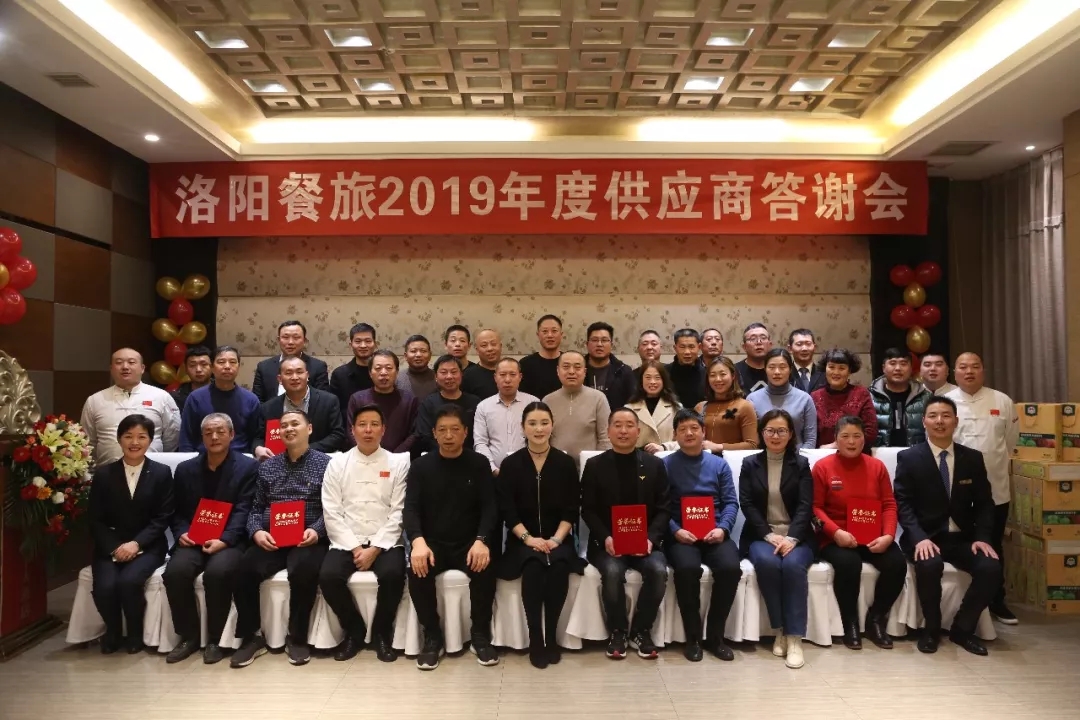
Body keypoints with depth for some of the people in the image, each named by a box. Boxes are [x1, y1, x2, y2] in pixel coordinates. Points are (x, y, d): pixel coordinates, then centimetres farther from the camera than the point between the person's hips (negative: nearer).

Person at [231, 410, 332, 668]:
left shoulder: (325, 463, 5)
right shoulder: (267, 466, 17)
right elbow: (256, 507, 14)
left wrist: (317, 530, -19)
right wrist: (256, 531, -6)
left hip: (307, 539, -3)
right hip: (270, 538, 4)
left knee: (304, 570, -34)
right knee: (244, 570, -24)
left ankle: (297, 637, -10)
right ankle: (252, 636, -2)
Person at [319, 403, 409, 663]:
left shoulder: (398, 463, 3)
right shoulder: (337, 463, 7)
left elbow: (398, 513, -3)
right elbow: (331, 512, 0)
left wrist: (375, 549, -12)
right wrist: (354, 547, -10)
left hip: (386, 542, -1)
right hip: (347, 542, 2)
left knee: (392, 574, -30)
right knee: (328, 576, -26)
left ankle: (382, 632, -1)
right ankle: (354, 630, 2)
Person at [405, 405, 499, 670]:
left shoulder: (479, 464, 5)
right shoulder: (421, 466, 6)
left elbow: (490, 507, -3)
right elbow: (411, 508, -5)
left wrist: (482, 540, -23)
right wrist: (418, 541, -26)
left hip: (469, 543, 0)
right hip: (433, 543, 1)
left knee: (485, 569, -31)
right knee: (417, 570, -30)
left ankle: (480, 634, -7)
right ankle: (432, 636, -9)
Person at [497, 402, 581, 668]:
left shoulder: (565, 463, 4)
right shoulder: (510, 464, 2)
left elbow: (571, 509, 1)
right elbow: (507, 510, -3)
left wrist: (556, 539, -13)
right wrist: (528, 538, -15)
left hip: (558, 538, 1)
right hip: (523, 539, 0)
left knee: (559, 567, -30)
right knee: (533, 567, -31)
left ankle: (551, 637, -13)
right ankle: (535, 639, -18)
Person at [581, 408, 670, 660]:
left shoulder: (655, 464, 8)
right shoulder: (595, 465, 5)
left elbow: (663, 509, 4)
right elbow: (588, 510, 1)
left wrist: (651, 538, -14)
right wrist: (606, 538, -16)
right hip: (607, 542, -1)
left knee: (658, 570, -28)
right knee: (613, 571, -31)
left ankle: (641, 631, -3)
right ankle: (617, 632, -5)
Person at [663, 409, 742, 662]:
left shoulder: (719, 464, 15)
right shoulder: (666, 465, 7)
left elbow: (731, 502, 8)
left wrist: (723, 528, -10)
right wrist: (675, 530, -16)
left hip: (715, 534, 2)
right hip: (680, 535, -2)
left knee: (730, 567, -28)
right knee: (687, 568, -33)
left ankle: (715, 636, -7)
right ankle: (692, 637, -13)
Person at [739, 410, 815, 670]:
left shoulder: (801, 464, 8)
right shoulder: (750, 464, 9)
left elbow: (805, 506, -3)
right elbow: (747, 504, 0)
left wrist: (791, 538, -20)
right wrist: (769, 535, -16)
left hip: (796, 536, 0)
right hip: (761, 536, 0)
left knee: (793, 565, -31)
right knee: (767, 562, -32)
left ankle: (794, 638, -26)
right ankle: (778, 631, -17)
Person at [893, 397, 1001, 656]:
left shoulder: (973, 458, 8)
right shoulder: (908, 458, -2)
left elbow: (984, 503, 8)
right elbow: (902, 503, -8)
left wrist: (982, 537, -9)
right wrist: (919, 538, -23)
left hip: (963, 538, 3)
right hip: (926, 537, -3)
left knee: (991, 568, -25)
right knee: (929, 565, -34)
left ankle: (962, 628, 0)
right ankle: (932, 627, -7)